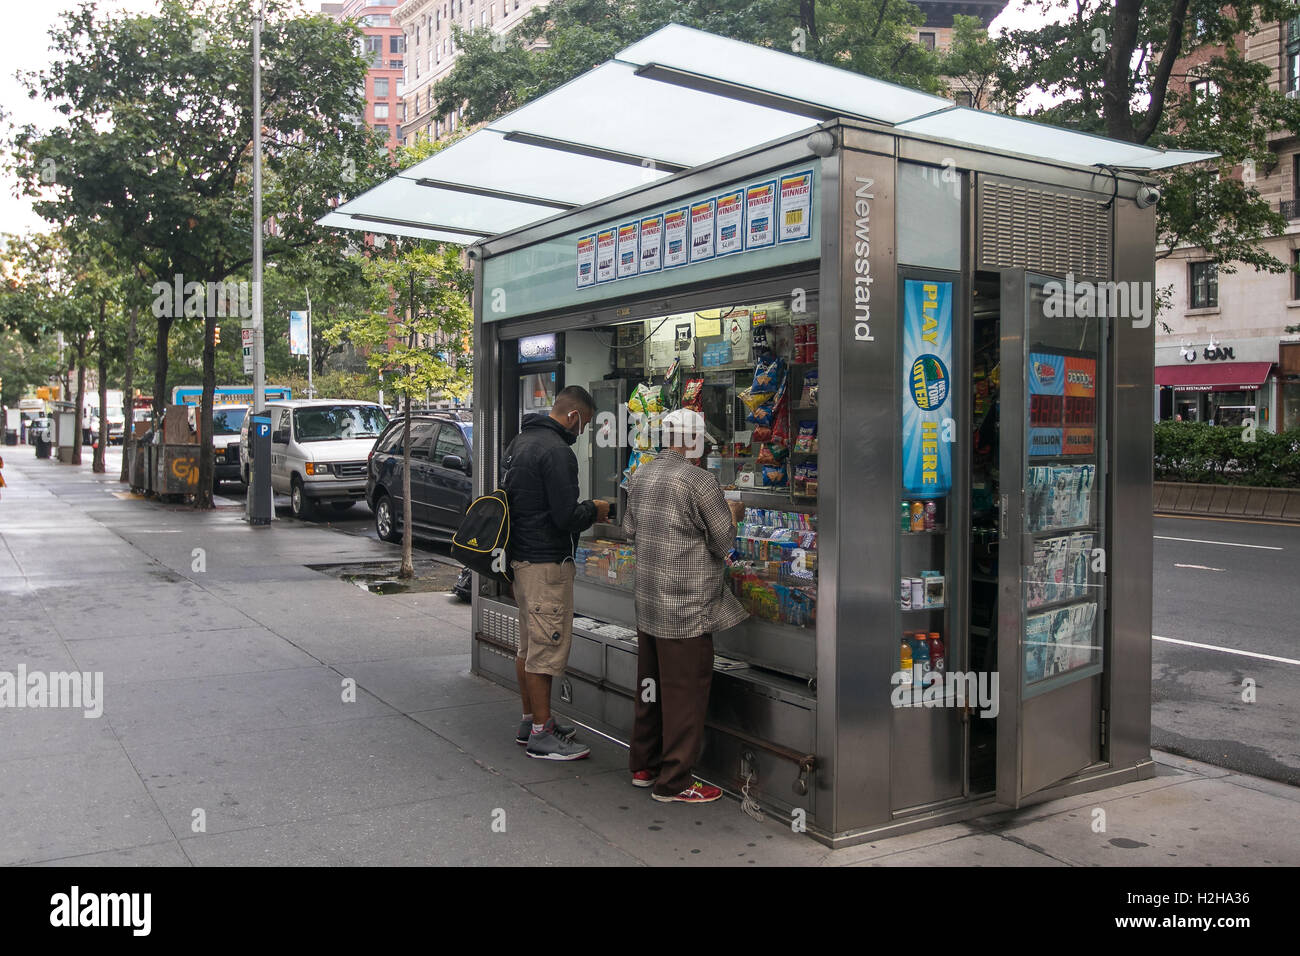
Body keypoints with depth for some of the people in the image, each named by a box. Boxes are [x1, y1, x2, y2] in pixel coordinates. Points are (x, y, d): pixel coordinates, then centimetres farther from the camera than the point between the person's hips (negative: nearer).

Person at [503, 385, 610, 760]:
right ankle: (541, 734, 4)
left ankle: (530, 720, 29)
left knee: (529, 644, 18)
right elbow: (566, 517, -23)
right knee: (547, 647, -3)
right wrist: (594, 510, -3)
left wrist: (582, 511, 16)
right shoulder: (557, 451, -19)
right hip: (547, 561, -10)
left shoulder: (520, 442, 13)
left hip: (519, 556, 10)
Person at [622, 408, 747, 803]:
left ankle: (643, 765, 31)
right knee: (685, 692, 1)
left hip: (647, 604, 8)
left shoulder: (642, 475, 7)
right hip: (687, 609, -8)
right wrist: (731, 514, 7)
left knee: (651, 685, 18)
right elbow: (724, 542, -11)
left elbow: (630, 528, 18)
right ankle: (674, 781, 8)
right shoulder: (699, 482, -17)